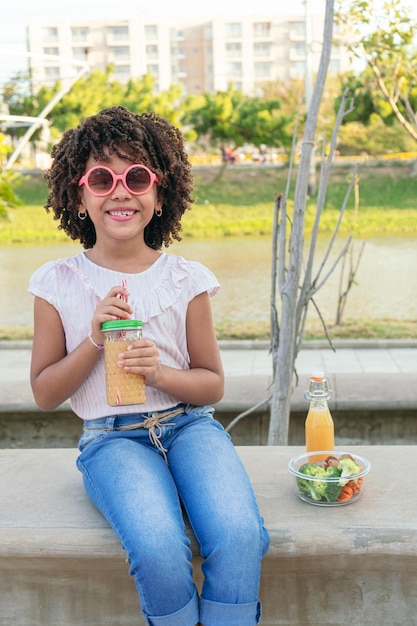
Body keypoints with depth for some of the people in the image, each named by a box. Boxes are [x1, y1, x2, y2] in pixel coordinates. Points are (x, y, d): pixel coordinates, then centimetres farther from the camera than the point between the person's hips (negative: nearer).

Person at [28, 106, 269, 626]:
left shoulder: (186, 280, 2)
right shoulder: (58, 284, 2)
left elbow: (213, 384, 8)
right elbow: (44, 394, 5)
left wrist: (161, 374, -13)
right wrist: (94, 340, -11)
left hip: (188, 425, 1)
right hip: (112, 439, -1)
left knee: (238, 537, -27)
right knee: (158, 550, -29)